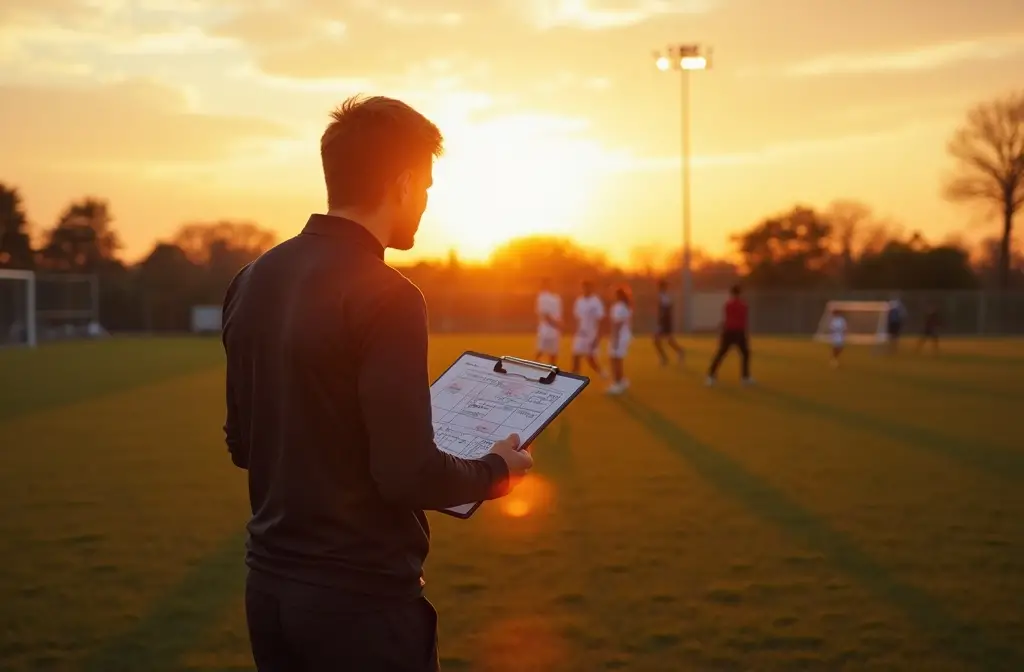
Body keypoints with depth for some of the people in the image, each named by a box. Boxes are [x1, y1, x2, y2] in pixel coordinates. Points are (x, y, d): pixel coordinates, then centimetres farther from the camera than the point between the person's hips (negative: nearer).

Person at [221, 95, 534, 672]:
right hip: (361, 596, -7)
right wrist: (498, 469, -4)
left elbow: (243, 443, 11)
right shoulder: (384, 296, -19)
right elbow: (409, 476, -21)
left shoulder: (252, 281, 3)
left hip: (269, 583, 7)